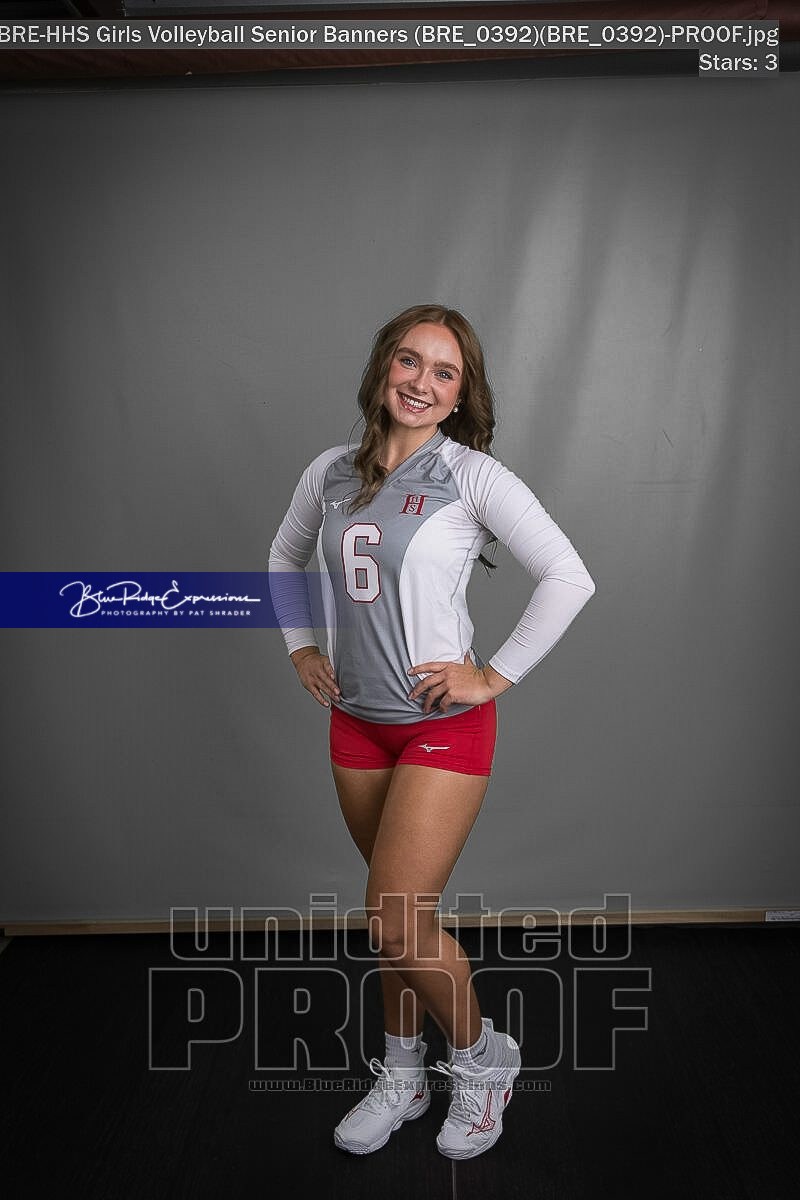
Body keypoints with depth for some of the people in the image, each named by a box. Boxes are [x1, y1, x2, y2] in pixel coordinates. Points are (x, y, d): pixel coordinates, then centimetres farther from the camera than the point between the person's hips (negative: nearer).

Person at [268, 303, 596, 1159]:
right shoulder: (330, 472, 3)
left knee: (398, 926, -6)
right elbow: (285, 557, 21)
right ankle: (401, 1076, 38)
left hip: (444, 723, -5)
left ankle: (482, 1058, 24)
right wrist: (300, 647, 12)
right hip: (357, 721, 5)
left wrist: (498, 675, -14)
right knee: (393, 913, 18)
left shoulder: (473, 475, -11)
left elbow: (569, 578, -14)